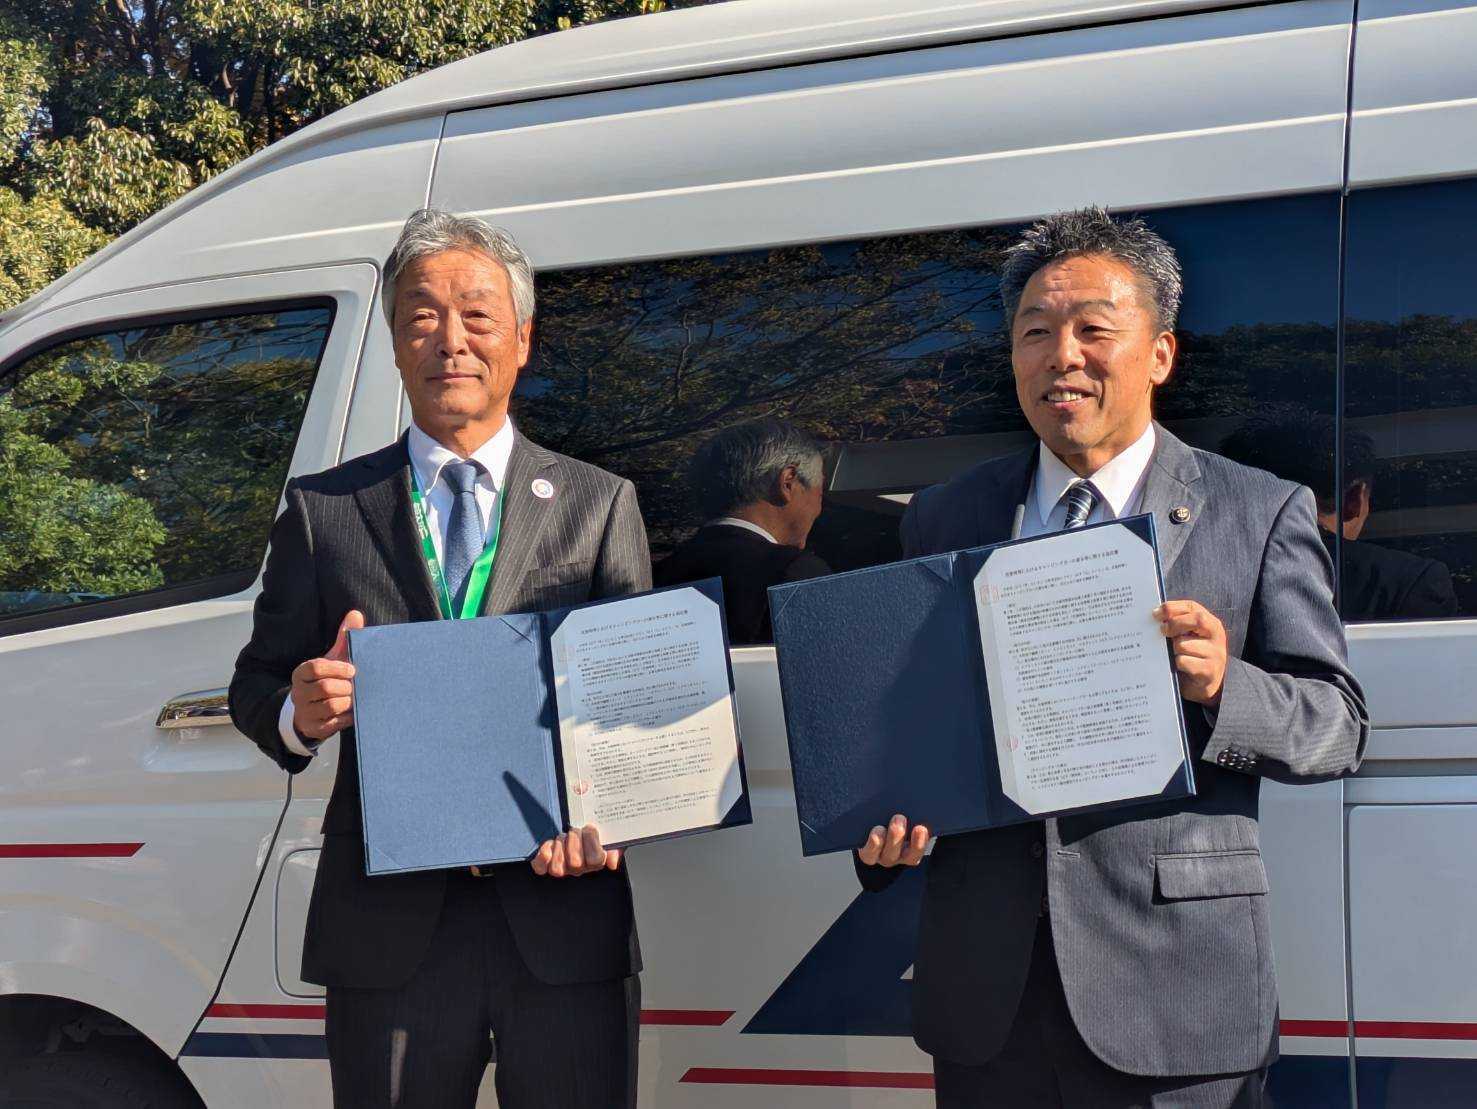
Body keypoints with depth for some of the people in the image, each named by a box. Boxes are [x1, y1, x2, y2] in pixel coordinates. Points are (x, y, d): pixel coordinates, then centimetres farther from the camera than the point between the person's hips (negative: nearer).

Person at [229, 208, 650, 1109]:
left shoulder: (600, 504, 6)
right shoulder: (323, 508, 8)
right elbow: (257, 683, 10)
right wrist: (299, 714, -15)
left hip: (564, 920, 0)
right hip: (388, 930, 1)